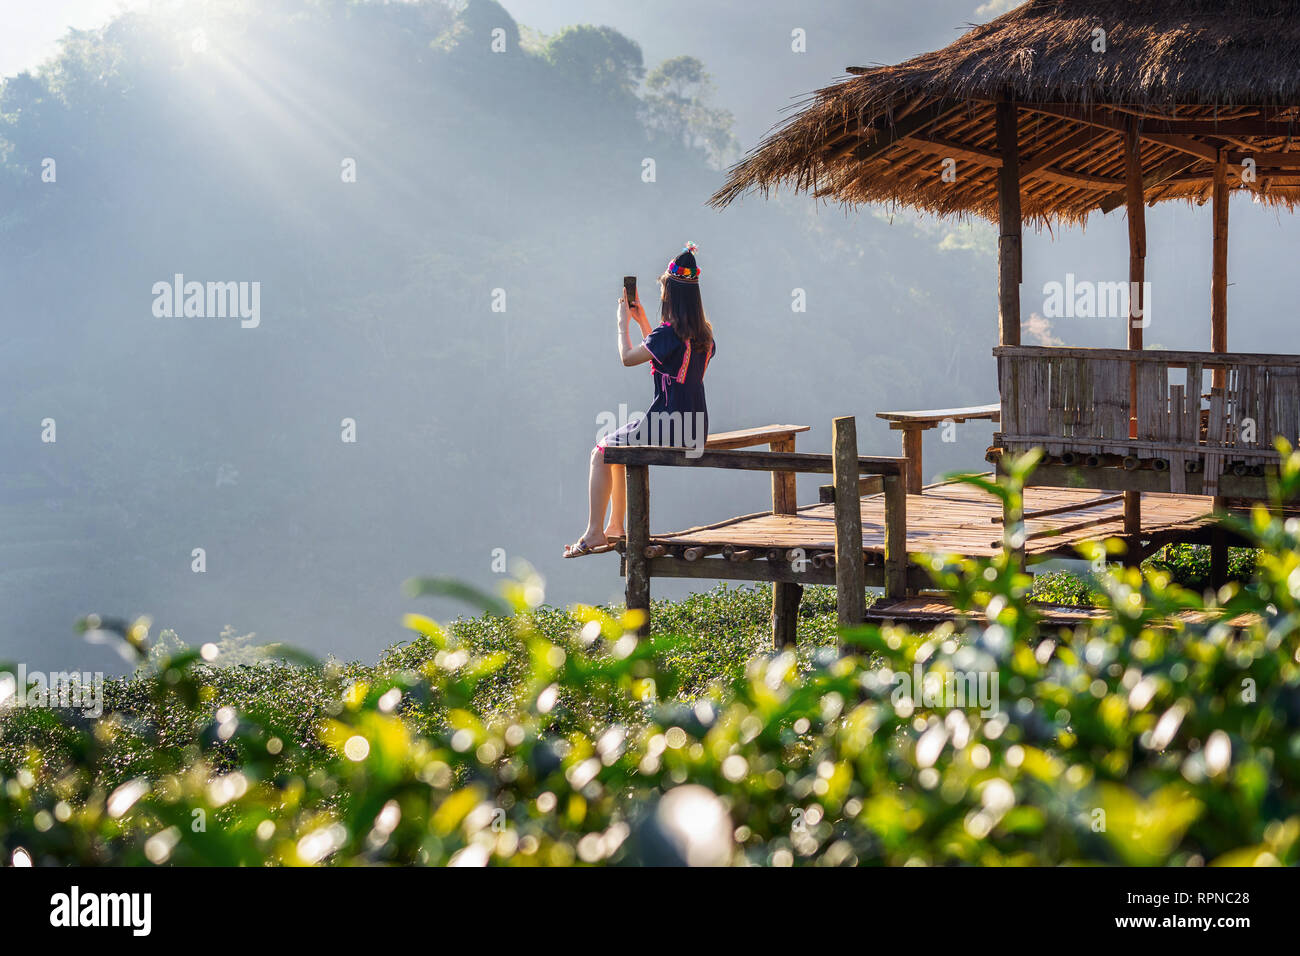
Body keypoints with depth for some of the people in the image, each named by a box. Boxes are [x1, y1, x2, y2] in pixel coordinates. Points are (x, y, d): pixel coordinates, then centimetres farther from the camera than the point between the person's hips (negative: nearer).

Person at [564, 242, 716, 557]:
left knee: (601, 451, 8)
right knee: (620, 446, 28)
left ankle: (594, 533, 5)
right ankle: (615, 527, 29)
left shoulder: (669, 332, -18)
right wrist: (642, 321, 26)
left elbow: (628, 357, -8)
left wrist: (623, 323, 6)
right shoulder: (703, 335, 8)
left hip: (668, 429, -9)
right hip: (696, 433, 9)